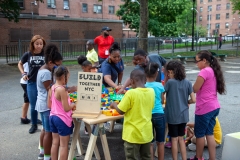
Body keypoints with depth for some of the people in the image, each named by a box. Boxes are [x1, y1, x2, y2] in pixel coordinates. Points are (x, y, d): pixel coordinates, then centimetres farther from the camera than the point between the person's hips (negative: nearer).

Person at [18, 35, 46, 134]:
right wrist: (23, 74, 1)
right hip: (32, 83, 2)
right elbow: (20, 64, 15)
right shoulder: (28, 54, -2)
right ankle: (34, 125, 30)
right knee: (33, 106, 12)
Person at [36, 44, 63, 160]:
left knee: (45, 129, 21)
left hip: (43, 104, 11)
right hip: (47, 105, -11)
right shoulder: (46, 73, -22)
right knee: (49, 132, -1)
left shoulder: (43, 69, 10)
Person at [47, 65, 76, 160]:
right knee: (64, 145, 4)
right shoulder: (62, 89, -22)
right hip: (62, 119, -8)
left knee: (55, 143, 17)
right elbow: (66, 108, -22)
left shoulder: (51, 88, 3)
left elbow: (49, 105, 10)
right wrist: (73, 105, -3)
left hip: (53, 117, 8)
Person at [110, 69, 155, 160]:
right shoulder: (151, 92, -2)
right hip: (147, 133, 6)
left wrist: (114, 105, 6)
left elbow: (121, 111, -15)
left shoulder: (131, 93, -20)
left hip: (133, 134, -6)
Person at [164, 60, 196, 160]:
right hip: (183, 115, 4)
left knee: (174, 139, 8)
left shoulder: (170, 82, -13)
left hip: (172, 115, -4)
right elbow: (193, 100, -4)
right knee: (181, 138, 18)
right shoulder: (188, 83, -2)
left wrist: (166, 78, 3)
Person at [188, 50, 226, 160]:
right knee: (209, 133, 14)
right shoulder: (213, 71, 12)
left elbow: (195, 89, -14)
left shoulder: (204, 71, -16)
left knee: (199, 134, 7)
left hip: (204, 108, -9)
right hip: (214, 107, 9)